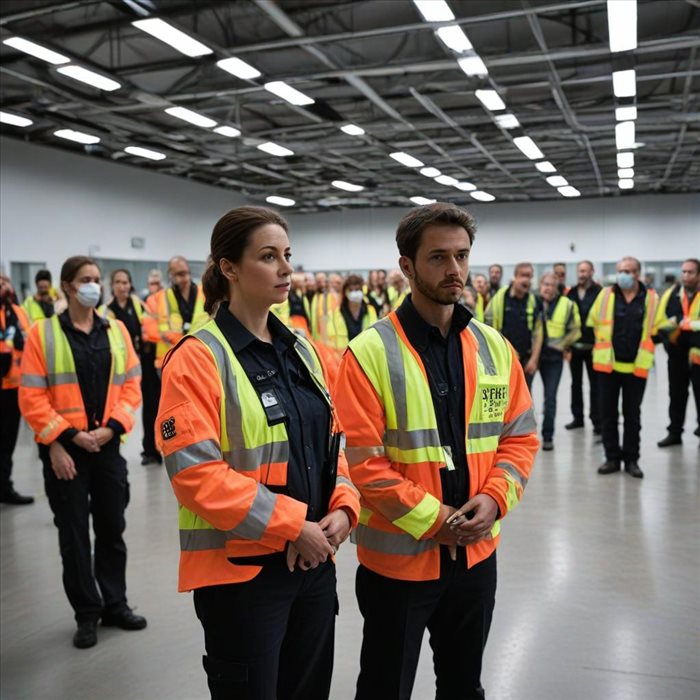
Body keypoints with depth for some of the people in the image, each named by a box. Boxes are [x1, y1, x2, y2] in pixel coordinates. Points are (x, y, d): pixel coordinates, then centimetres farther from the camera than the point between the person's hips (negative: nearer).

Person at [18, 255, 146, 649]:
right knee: (74, 534, 7)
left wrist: (112, 426, -9)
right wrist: (62, 438, -13)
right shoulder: (42, 334, -4)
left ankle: (115, 605, 28)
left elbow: (132, 387, 5)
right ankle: (87, 614, 21)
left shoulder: (116, 331, 6)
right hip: (65, 449, -3)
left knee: (112, 528, 12)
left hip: (108, 447, 3)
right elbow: (32, 398, -7)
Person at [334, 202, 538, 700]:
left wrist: (494, 498, -11)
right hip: (398, 557, -4)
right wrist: (430, 518, -19)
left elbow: (521, 436, 5)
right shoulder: (371, 352, -15)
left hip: (476, 553, 5)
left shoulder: (494, 347, 2)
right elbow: (362, 458, -18)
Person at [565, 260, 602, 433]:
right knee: (576, 383, 14)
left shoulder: (599, 292, -8)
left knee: (595, 385, 4)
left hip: (592, 346, -5)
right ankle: (577, 417, 25)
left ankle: (597, 421, 11)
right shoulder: (571, 293, 8)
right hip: (574, 345, 5)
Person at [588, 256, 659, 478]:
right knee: (608, 413, 6)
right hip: (608, 364, 1)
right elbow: (591, 324, 7)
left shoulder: (651, 298, 0)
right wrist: (601, 347, 4)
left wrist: (644, 349, 0)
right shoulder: (605, 295, 1)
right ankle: (612, 457, 17)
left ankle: (631, 459, 18)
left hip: (636, 366, 0)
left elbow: (658, 330, 8)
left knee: (632, 414, 8)